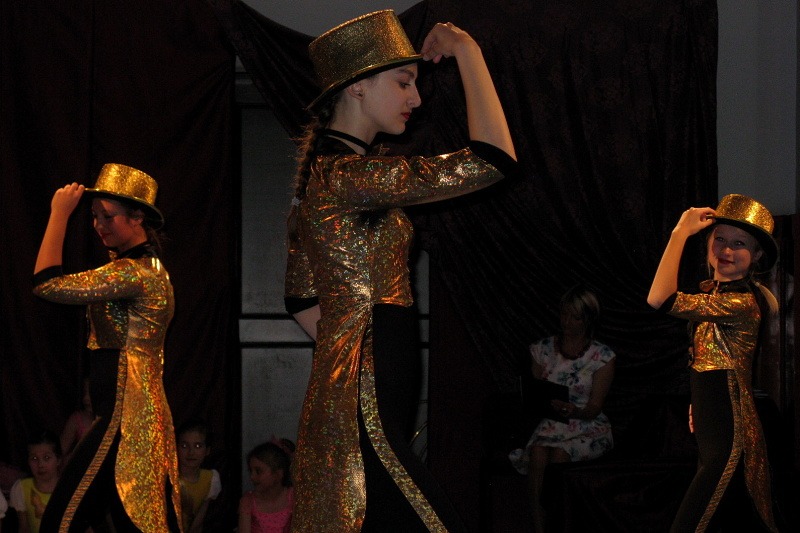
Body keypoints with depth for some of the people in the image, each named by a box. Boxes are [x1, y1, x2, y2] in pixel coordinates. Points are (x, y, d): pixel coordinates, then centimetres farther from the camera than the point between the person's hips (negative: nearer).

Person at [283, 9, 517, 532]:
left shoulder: (324, 171, 17)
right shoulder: (346, 174, -14)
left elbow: (302, 298, 24)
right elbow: (493, 160, -19)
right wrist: (469, 53, -9)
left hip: (370, 406, 11)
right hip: (365, 419, -11)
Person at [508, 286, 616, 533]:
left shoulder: (602, 357, 0)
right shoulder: (542, 350, 9)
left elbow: (593, 409, -6)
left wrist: (575, 411, -28)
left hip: (588, 427, -2)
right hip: (550, 424, 2)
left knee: (559, 455, -34)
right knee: (538, 452, -33)